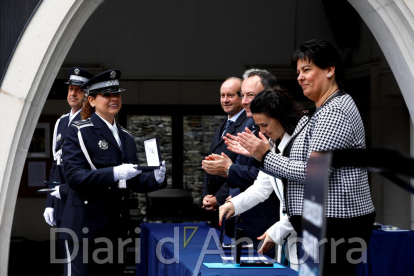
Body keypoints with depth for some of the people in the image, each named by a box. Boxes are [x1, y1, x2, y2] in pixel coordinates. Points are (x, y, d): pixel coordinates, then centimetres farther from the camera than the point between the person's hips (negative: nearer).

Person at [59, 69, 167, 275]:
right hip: (85, 226, -6)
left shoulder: (126, 137, 14)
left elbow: (133, 181, 13)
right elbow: (74, 176, -16)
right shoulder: (78, 132, -5)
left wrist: (155, 178, -8)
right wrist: (114, 173, -28)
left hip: (116, 226, 6)